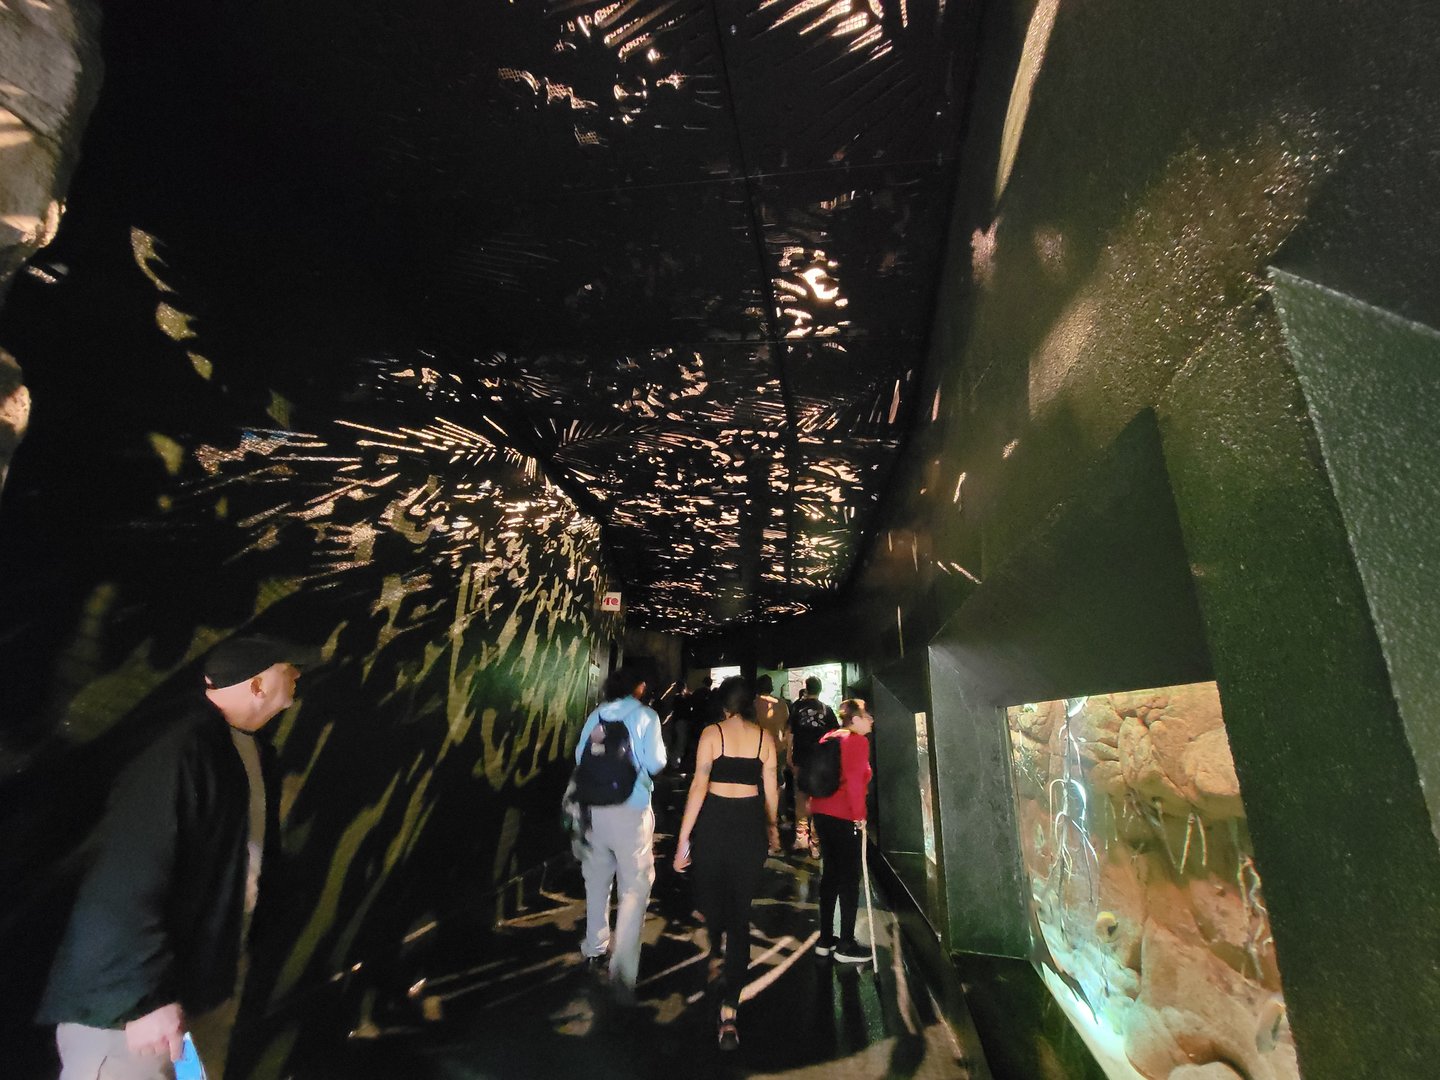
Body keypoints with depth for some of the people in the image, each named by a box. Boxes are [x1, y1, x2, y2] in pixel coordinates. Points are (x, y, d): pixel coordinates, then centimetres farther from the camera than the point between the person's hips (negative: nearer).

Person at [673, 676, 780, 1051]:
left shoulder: (712, 733, -7)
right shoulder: (765, 737, 0)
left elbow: (699, 787, -12)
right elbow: (771, 790, 5)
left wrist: (684, 837, -8)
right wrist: (772, 827, 22)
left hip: (714, 821, -1)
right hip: (750, 825, 2)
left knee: (710, 893, 25)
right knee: (740, 911, 8)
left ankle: (716, 956, 51)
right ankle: (729, 1010, 2)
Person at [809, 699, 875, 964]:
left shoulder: (829, 738, 11)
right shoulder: (858, 741, -12)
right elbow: (854, 780, -21)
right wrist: (859, 815, -13)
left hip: (822, 812, 8)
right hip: (844, 817, -8)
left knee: (830, 874, 16)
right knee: (849, 879, 3)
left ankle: (825, 939, 24)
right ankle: (845, 945, 11)